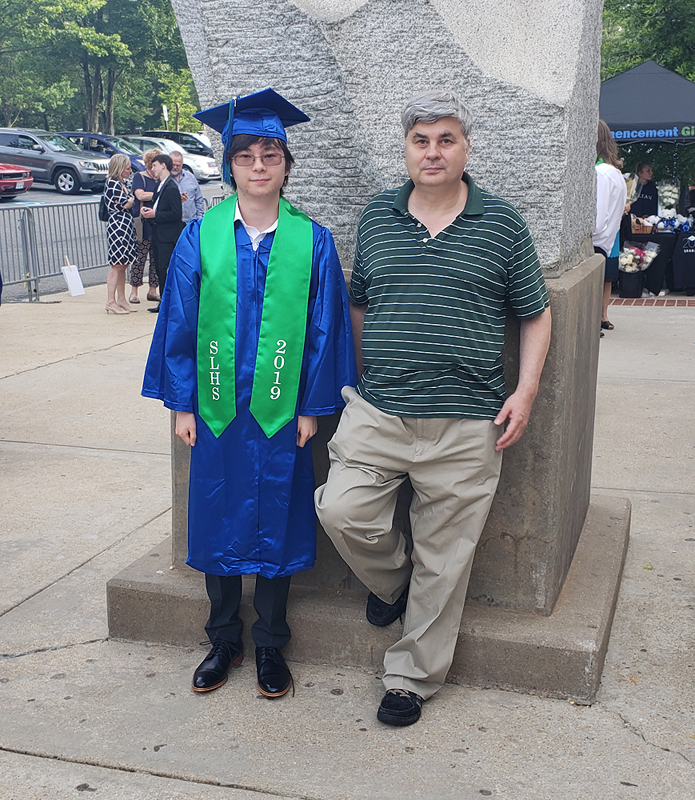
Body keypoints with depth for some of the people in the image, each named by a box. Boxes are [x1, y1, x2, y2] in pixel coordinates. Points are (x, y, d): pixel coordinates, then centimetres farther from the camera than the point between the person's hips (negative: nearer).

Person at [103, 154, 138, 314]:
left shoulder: (120, 183, 18)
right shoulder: (112, 183, -11)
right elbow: (124, 204, -13)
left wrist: (130, 200, 3)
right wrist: (133, 198, 4)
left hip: (125, 227, 10)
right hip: (118, 226, -10)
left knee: (123, 265, 11)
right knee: (117, 265, -9)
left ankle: (121, 300, 15)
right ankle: (110, 302, -7)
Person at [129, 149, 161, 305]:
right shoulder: (139, 177, 2)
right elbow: (140, 195, -14)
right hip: (143, 224, -5)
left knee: (156, 258, 4)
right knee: (139, 257, -3)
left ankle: (153, 290, 14)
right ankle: (134, 292, 5)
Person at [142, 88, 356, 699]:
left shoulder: (312, 241, -2)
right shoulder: (200, 237, 0)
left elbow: (324, 328, 0)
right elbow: (179, 323, 2)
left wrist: (313, 407, -2)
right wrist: (181, 403, 0)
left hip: (280, 413, -1)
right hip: (216, 411, 1)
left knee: (275, 527, 8)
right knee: (218, 523, 11)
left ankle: (271, 648, 27)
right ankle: (223, 642, 30)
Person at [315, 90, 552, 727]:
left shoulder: (503, 224, 4)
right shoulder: (376, 217, 10)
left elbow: (536, 314, 8)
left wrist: (525, 392, -3)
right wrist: (360, 376, 13)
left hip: (468, 424, -2)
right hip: (377, 412, 2)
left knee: (443, 558, 4)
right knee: (342, 511, -13)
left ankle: (412, 677, 23)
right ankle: (393, 582, 21)